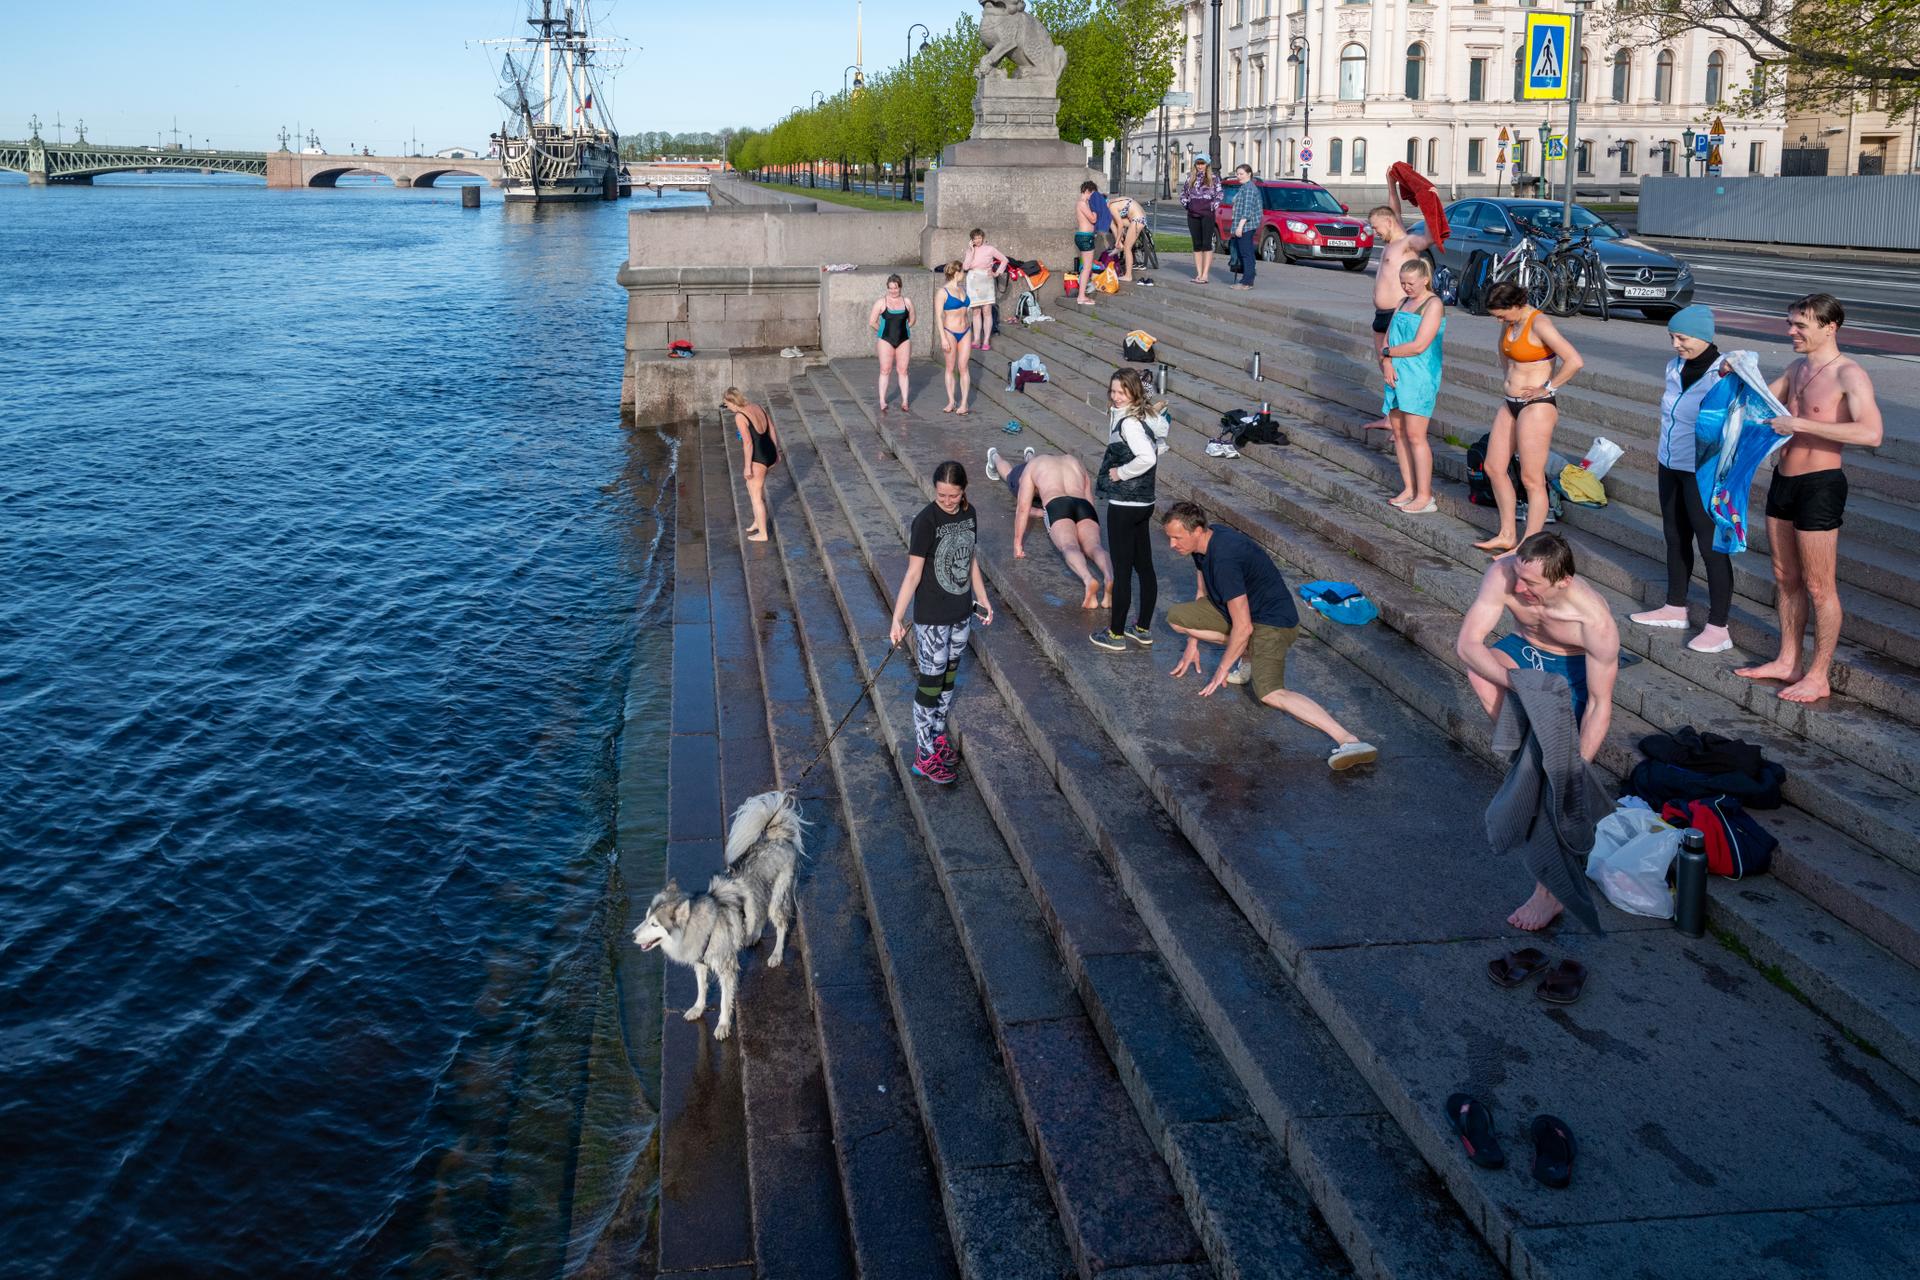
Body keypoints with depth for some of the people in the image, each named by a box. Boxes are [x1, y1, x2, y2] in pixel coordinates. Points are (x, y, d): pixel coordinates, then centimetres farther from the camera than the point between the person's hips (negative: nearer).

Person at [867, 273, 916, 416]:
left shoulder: (907, 301, 4)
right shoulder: (881, 302, -3)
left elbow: (911, 320, 16)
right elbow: (872, 321, 0)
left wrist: (901, 330, 9)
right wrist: (884, 331, 8)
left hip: (903, 340, 2)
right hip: (885, 340, -2)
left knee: (903, 371, 2)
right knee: (885, 370, -1)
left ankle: (904, 402, 6)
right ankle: (882, 402, 3)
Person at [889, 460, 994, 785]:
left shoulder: (968, 513, 0)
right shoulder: (926, 521, -19)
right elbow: (913, 573, -19)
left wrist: (983, 600, 17)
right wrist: (897, 619, -21)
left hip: (960, 612, 6)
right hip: (932, 617, -6)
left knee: (949, 676, 17)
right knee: (931, 683, 0)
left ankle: (938, 736, 34)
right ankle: (924, 756, 8)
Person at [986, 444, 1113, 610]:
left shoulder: (1033, 465, 27)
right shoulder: (1076, 464, 37)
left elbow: (1023, 508, 19)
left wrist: (1018, 543, 20)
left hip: (1056, 506, -3)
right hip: (1084, 506, 3)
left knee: (1069, 546, -25)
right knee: (1093, 546, -17)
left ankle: (1088, 580, -56)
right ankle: (1110, 577, -51)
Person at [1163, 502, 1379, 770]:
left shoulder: (1224, 559, -31)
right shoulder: (1204, 541, -1)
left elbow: (1243, 628, -28)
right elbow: (1202, 593, 17)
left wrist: (1222, 670, -15)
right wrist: (1192, 642, 20)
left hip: (1272, 621, -10)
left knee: (1270, 693, -30)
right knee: (1176, 617, 6)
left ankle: (1349, 741, -43)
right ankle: (1247, 652, 10)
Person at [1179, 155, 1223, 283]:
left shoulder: (1214, 179, 4)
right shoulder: (1190, 178, 13)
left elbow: (1218, 195, 3)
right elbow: (1183, 192, 18)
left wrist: (1213, 206, -7)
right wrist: (1185, 203, 4)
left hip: (1207, 215, -4)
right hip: (1193, 215, 4)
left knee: (1207, 244, -7)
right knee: (1197, 245, 6)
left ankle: (1205, 275, -9)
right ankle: (1199, 274, 9)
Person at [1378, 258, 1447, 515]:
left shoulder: (1433, 305, -8)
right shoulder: (1403, 303, 18)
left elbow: (1419, 346, -16)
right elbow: (1388, 338, 13)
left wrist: (1387, 352, -4)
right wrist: (1387, 363, -6)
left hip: (1420, 377, -8)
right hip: (1397, 375, 8)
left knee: (1415, 436, -11)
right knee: (1398, 431, 7)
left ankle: (1425, 497, -9)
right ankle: (1409, 489, 14)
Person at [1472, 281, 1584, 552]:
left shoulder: (1539, 324, -18)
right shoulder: (1510, 323, 8)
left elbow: (1574, 361, -27)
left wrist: (1546, 388, -17)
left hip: (1536, 408, -10)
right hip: (1511, 405, 10)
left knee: (1532, 480, -3)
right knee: (1494, 468, 14)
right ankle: (1507, 535, 25)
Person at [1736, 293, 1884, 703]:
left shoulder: (1849, 375, -15)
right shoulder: (1798, 368, 11)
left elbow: (1871, 433, -29)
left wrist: (1800, 424, -28)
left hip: (1819, 485, -8)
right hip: (1784, 480, 8)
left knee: (1818, 587, 0)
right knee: (1786, 578, 16)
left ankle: (1819, 676, 9)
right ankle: (1788, 662, 28)